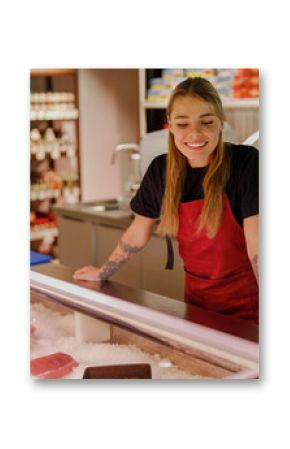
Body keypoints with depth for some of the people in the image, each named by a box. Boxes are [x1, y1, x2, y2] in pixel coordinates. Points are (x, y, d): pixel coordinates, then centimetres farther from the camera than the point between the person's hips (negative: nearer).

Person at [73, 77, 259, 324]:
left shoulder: (245, 162, -17)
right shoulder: (161, 169, -4)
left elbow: (257, 243, -24)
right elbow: (137, 234, 9)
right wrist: (103, 272, 16)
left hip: (247, 304, -4)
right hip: (197, 298, 4)